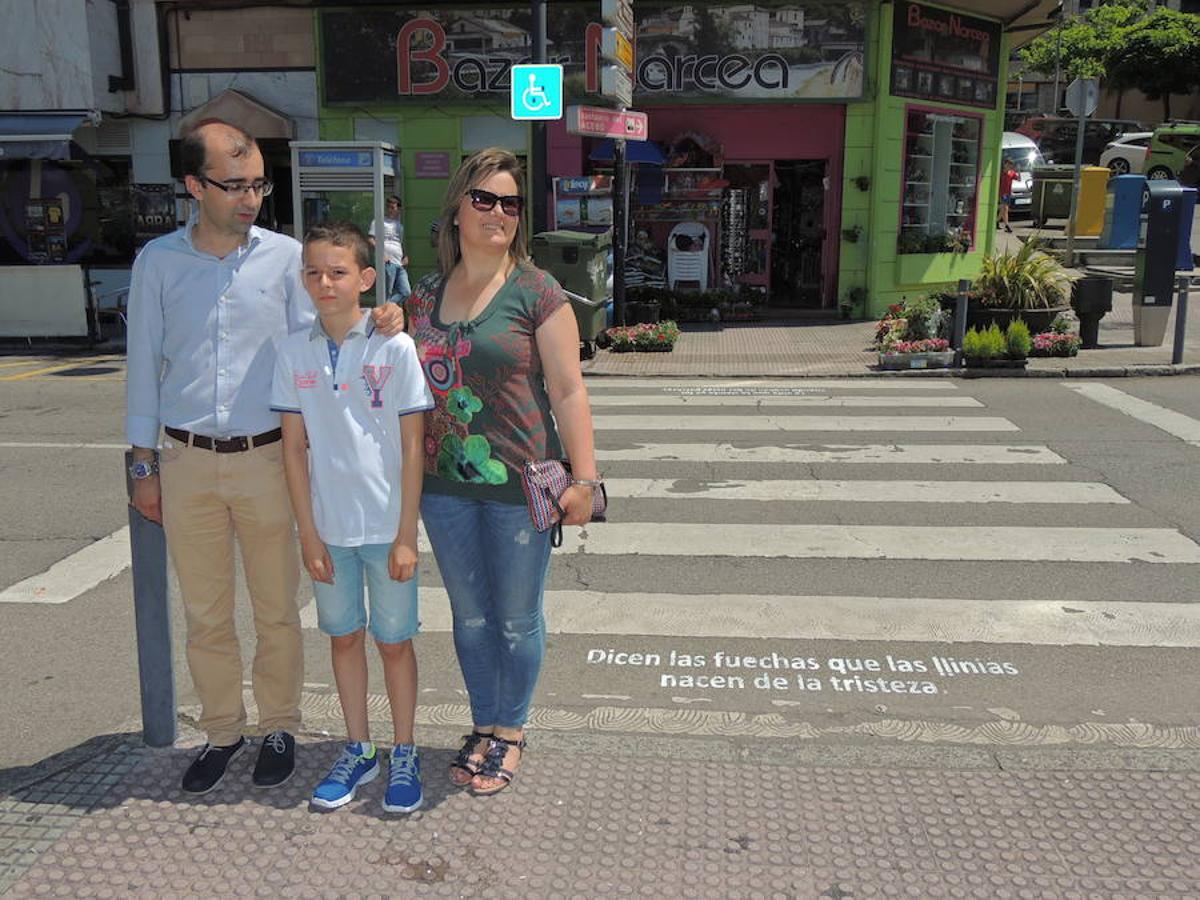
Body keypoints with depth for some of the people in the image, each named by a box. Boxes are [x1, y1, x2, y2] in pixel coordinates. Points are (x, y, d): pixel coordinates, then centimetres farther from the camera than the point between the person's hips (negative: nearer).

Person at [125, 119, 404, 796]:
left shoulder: (285, 256, -1)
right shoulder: (158, 261, 3)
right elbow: (145, 363, 7)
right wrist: (144, 466, 7)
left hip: (267, 459, -1)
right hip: (187, 463, 2)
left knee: (276, 608, 9)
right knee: (205, 613, 13)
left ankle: (280, 727, 28)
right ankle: (223, 730, 31)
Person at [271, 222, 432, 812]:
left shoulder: (394, 348, -9)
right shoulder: (294, 353, 0)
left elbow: (412, 447, -8)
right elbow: (294, 448, 2)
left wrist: (406, 536, -9)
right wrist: (308, 535, -2)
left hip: (386, 527, -3)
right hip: (328, 529, 3)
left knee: (394, 642, 9)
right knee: (344, 637, 16)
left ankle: (403, 756, 27)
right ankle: (358, 751, 33)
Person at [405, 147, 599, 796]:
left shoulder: (535, 292, -6)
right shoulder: (425, 295, 9)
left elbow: (567, 389, -9)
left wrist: (584, 477, -14)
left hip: (519, 485, -4)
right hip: (445, 485, 5)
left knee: (517, 617, 9)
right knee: (470, 613, 16)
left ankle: (510, 731, 30)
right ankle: (484, 725, 35)